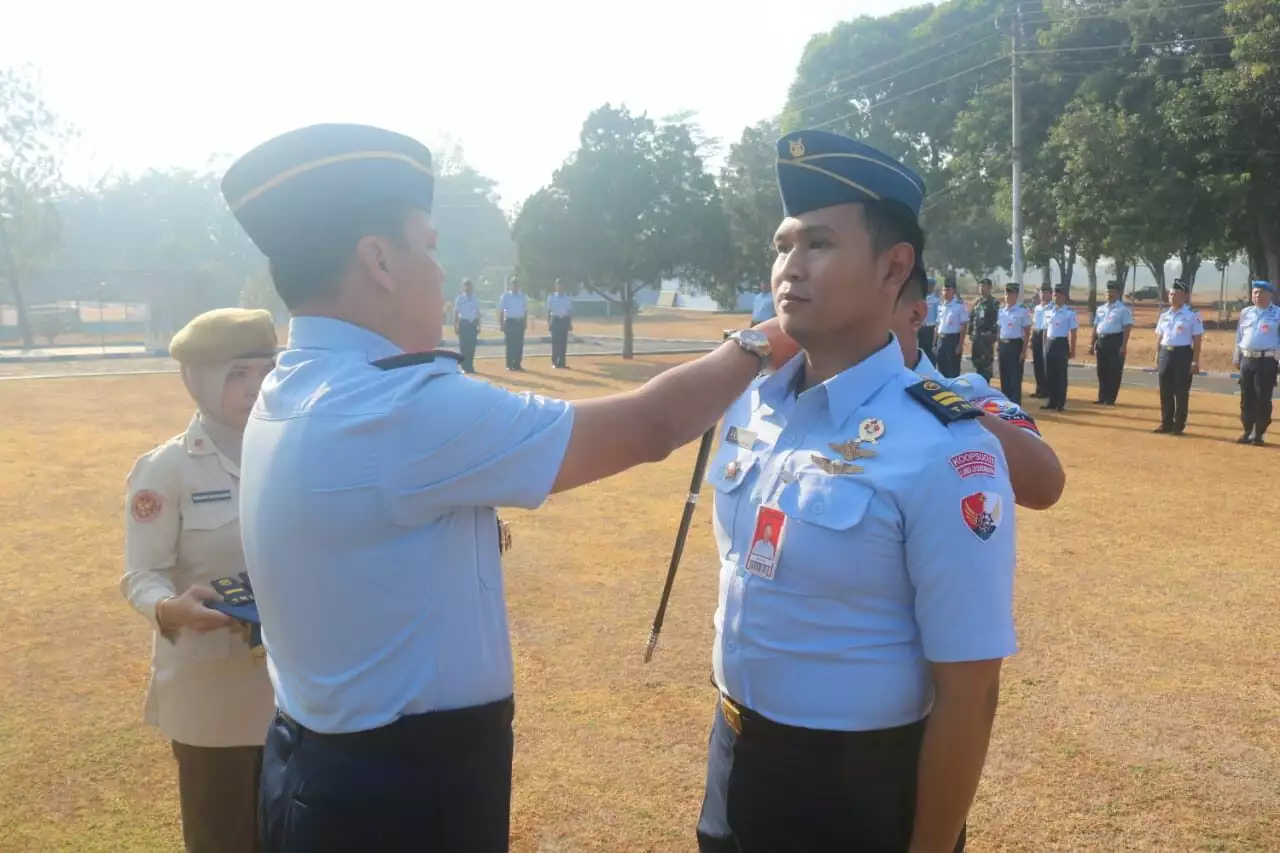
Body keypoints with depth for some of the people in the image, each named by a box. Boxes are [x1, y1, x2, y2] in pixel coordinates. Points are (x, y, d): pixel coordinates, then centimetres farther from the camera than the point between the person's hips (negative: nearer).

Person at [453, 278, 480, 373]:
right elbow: (456, 313, -1)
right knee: (463, 346, -2)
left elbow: (478, 313, 12)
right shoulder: (460, 298, -1)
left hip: (473, 323, 3)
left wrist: (479, 326, 9)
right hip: (464, 323, -3)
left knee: (472, 346, 4)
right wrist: (455, 326, -6)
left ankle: (470, 367, 11)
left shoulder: (475, 299, 8)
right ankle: (465, 367, 4)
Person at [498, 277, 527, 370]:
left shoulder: (523, 297, 8)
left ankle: (518, 364, 10)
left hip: (520, 322, 3)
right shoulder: (505, 297, -1)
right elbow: (501, 311, -1)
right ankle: (509, 365, 1)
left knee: (519, 344, 3)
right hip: (510, 322, -3)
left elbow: (526, 311, 13)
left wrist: (525, 322, 6)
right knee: (510, 344, -3)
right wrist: (502, 324, -6)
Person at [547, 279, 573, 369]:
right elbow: (548, 311, 3)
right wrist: (548, 322, -3)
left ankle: (561, 362, 5)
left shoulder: (568, 298, 6)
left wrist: (570, 323, 4)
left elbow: (570, 311, 9)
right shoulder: (551, 298, 3)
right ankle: (554, 362, 4)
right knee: (555, 341, -2)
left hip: (564, 320, 2)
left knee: (563, 342, 1)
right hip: (555, 320, -1)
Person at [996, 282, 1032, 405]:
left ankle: (1015, 404, 4)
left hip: (1016, 345, -6)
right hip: (1003, 345, 6)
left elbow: (1027, 333, -9)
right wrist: (1000, 346, 11)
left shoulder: (1023, 310, -9)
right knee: (1004, 377, 12)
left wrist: (1024, 351, -13)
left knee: (1015, 378, -2)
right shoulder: (1001, 310, 9)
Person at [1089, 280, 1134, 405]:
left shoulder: (1123, 309, -5)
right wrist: (1092, 344, 15)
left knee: (1114, 371, -1)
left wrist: (1123, 345, -18)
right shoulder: (1100, 308, 15)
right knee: (1102, 371, 10)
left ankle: (1110, 399, 5)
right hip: (1101, 341, 7)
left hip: (1115, 341, -6)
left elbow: (1127, 328, -10)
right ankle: (1102, 397, 18)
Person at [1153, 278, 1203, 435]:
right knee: (1165, 391, 8)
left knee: (1181, 392, 1)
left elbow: (1197, 340, -6)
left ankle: (1179, 425, 9)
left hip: (1183, 354, -5)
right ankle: (1166, 423, 17)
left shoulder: (1192, 315, -5)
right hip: (1166, 354, 5)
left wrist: (1195, 361, -10)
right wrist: (1157, 358, 11)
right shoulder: (1164, 314, 12)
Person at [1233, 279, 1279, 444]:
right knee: (1246, 398, 9)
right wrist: (1237, 357, 15)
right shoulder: (1246, 313, 11)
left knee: (1263, 399, -1)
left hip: (1266, 361, -4)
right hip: (1247, 360, 4)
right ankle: (1248, 431, 19)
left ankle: (1258, 433, 7)